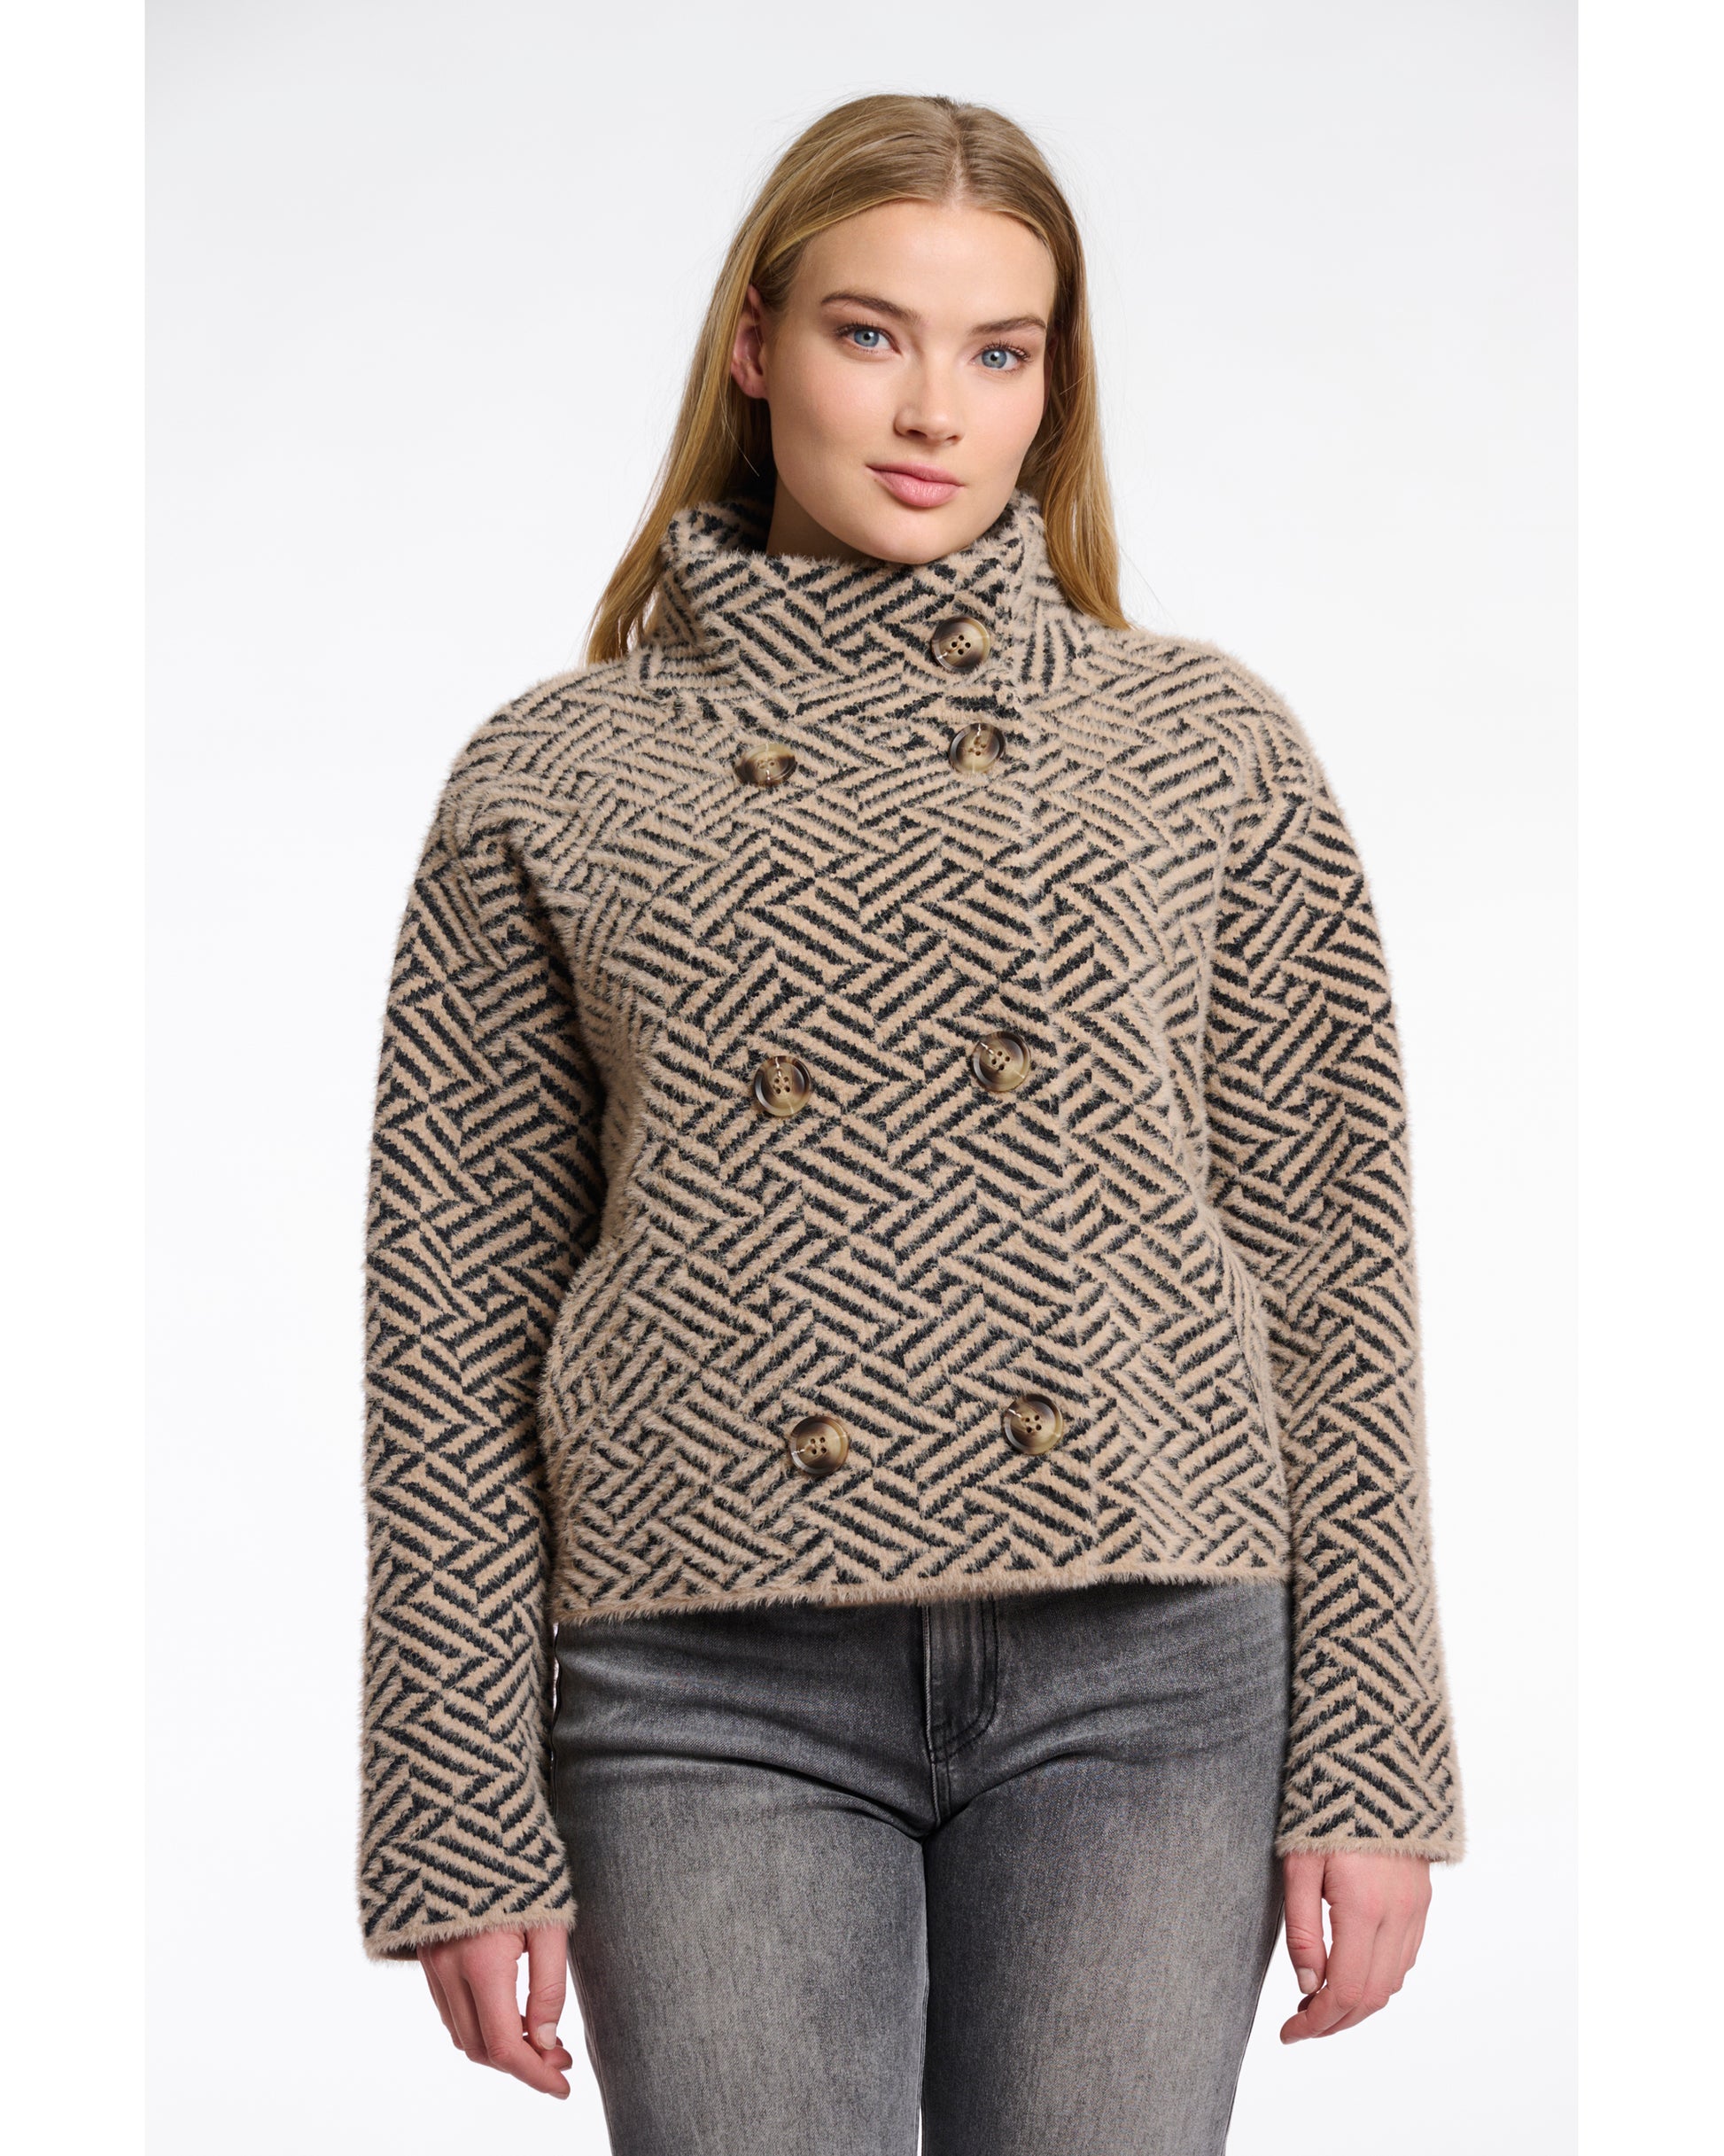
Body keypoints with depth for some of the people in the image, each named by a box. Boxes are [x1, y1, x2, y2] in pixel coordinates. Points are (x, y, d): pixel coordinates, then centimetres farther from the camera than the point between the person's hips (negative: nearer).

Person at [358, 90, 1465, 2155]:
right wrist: (464, 1830, 2)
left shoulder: (1211, 748, 8)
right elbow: (456, 1321, 5)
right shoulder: (553, 782, 6)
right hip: (724, 1690, 0)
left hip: (1145, 1672, 1)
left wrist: (1372, 1772, 2)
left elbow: (1331, 1267, 7)